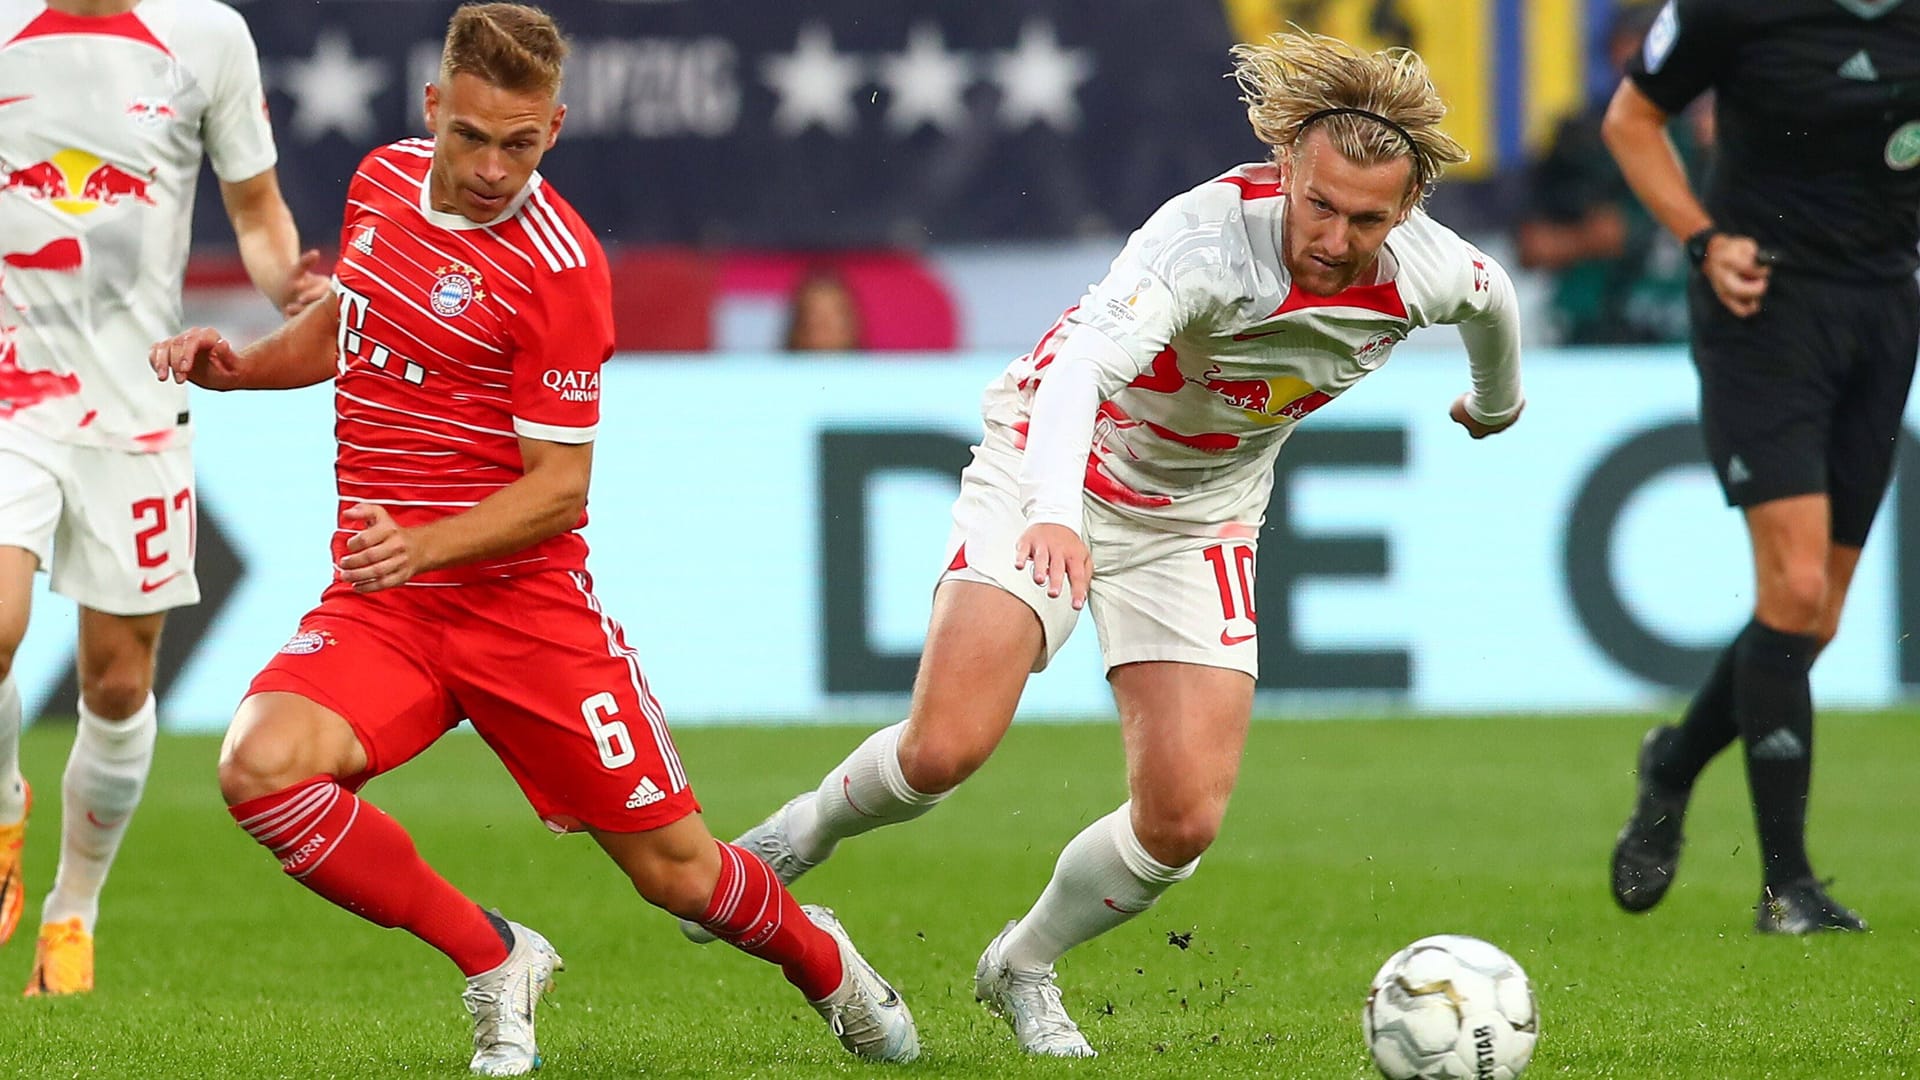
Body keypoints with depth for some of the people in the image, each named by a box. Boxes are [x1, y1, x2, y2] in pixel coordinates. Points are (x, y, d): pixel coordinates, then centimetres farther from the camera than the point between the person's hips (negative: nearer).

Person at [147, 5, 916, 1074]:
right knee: (263, 766, -26)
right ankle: (495, 963, -5)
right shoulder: (385, 181, 4)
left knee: (678, 871, 0)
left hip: (526, 601, -4)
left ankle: (820, 958, 38)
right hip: (377, 605, 4)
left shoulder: (560, 267, -14)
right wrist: (239, 365, 7)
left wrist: (422, 546, -29)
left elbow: (559, 490, -14)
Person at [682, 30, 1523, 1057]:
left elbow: (1492, 295, 10)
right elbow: (1087, 355, -49)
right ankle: (803, 833, 12)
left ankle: (1023, 968, 21)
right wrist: (1056, 512, -66)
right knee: (945, 748, -22)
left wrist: (1496, 398, 31)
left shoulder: (1425, 270, -16)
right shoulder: (1208, 237, -33)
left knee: (1182, 820, -8)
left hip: (1196, 523, 4)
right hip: (1051, 478, -4)